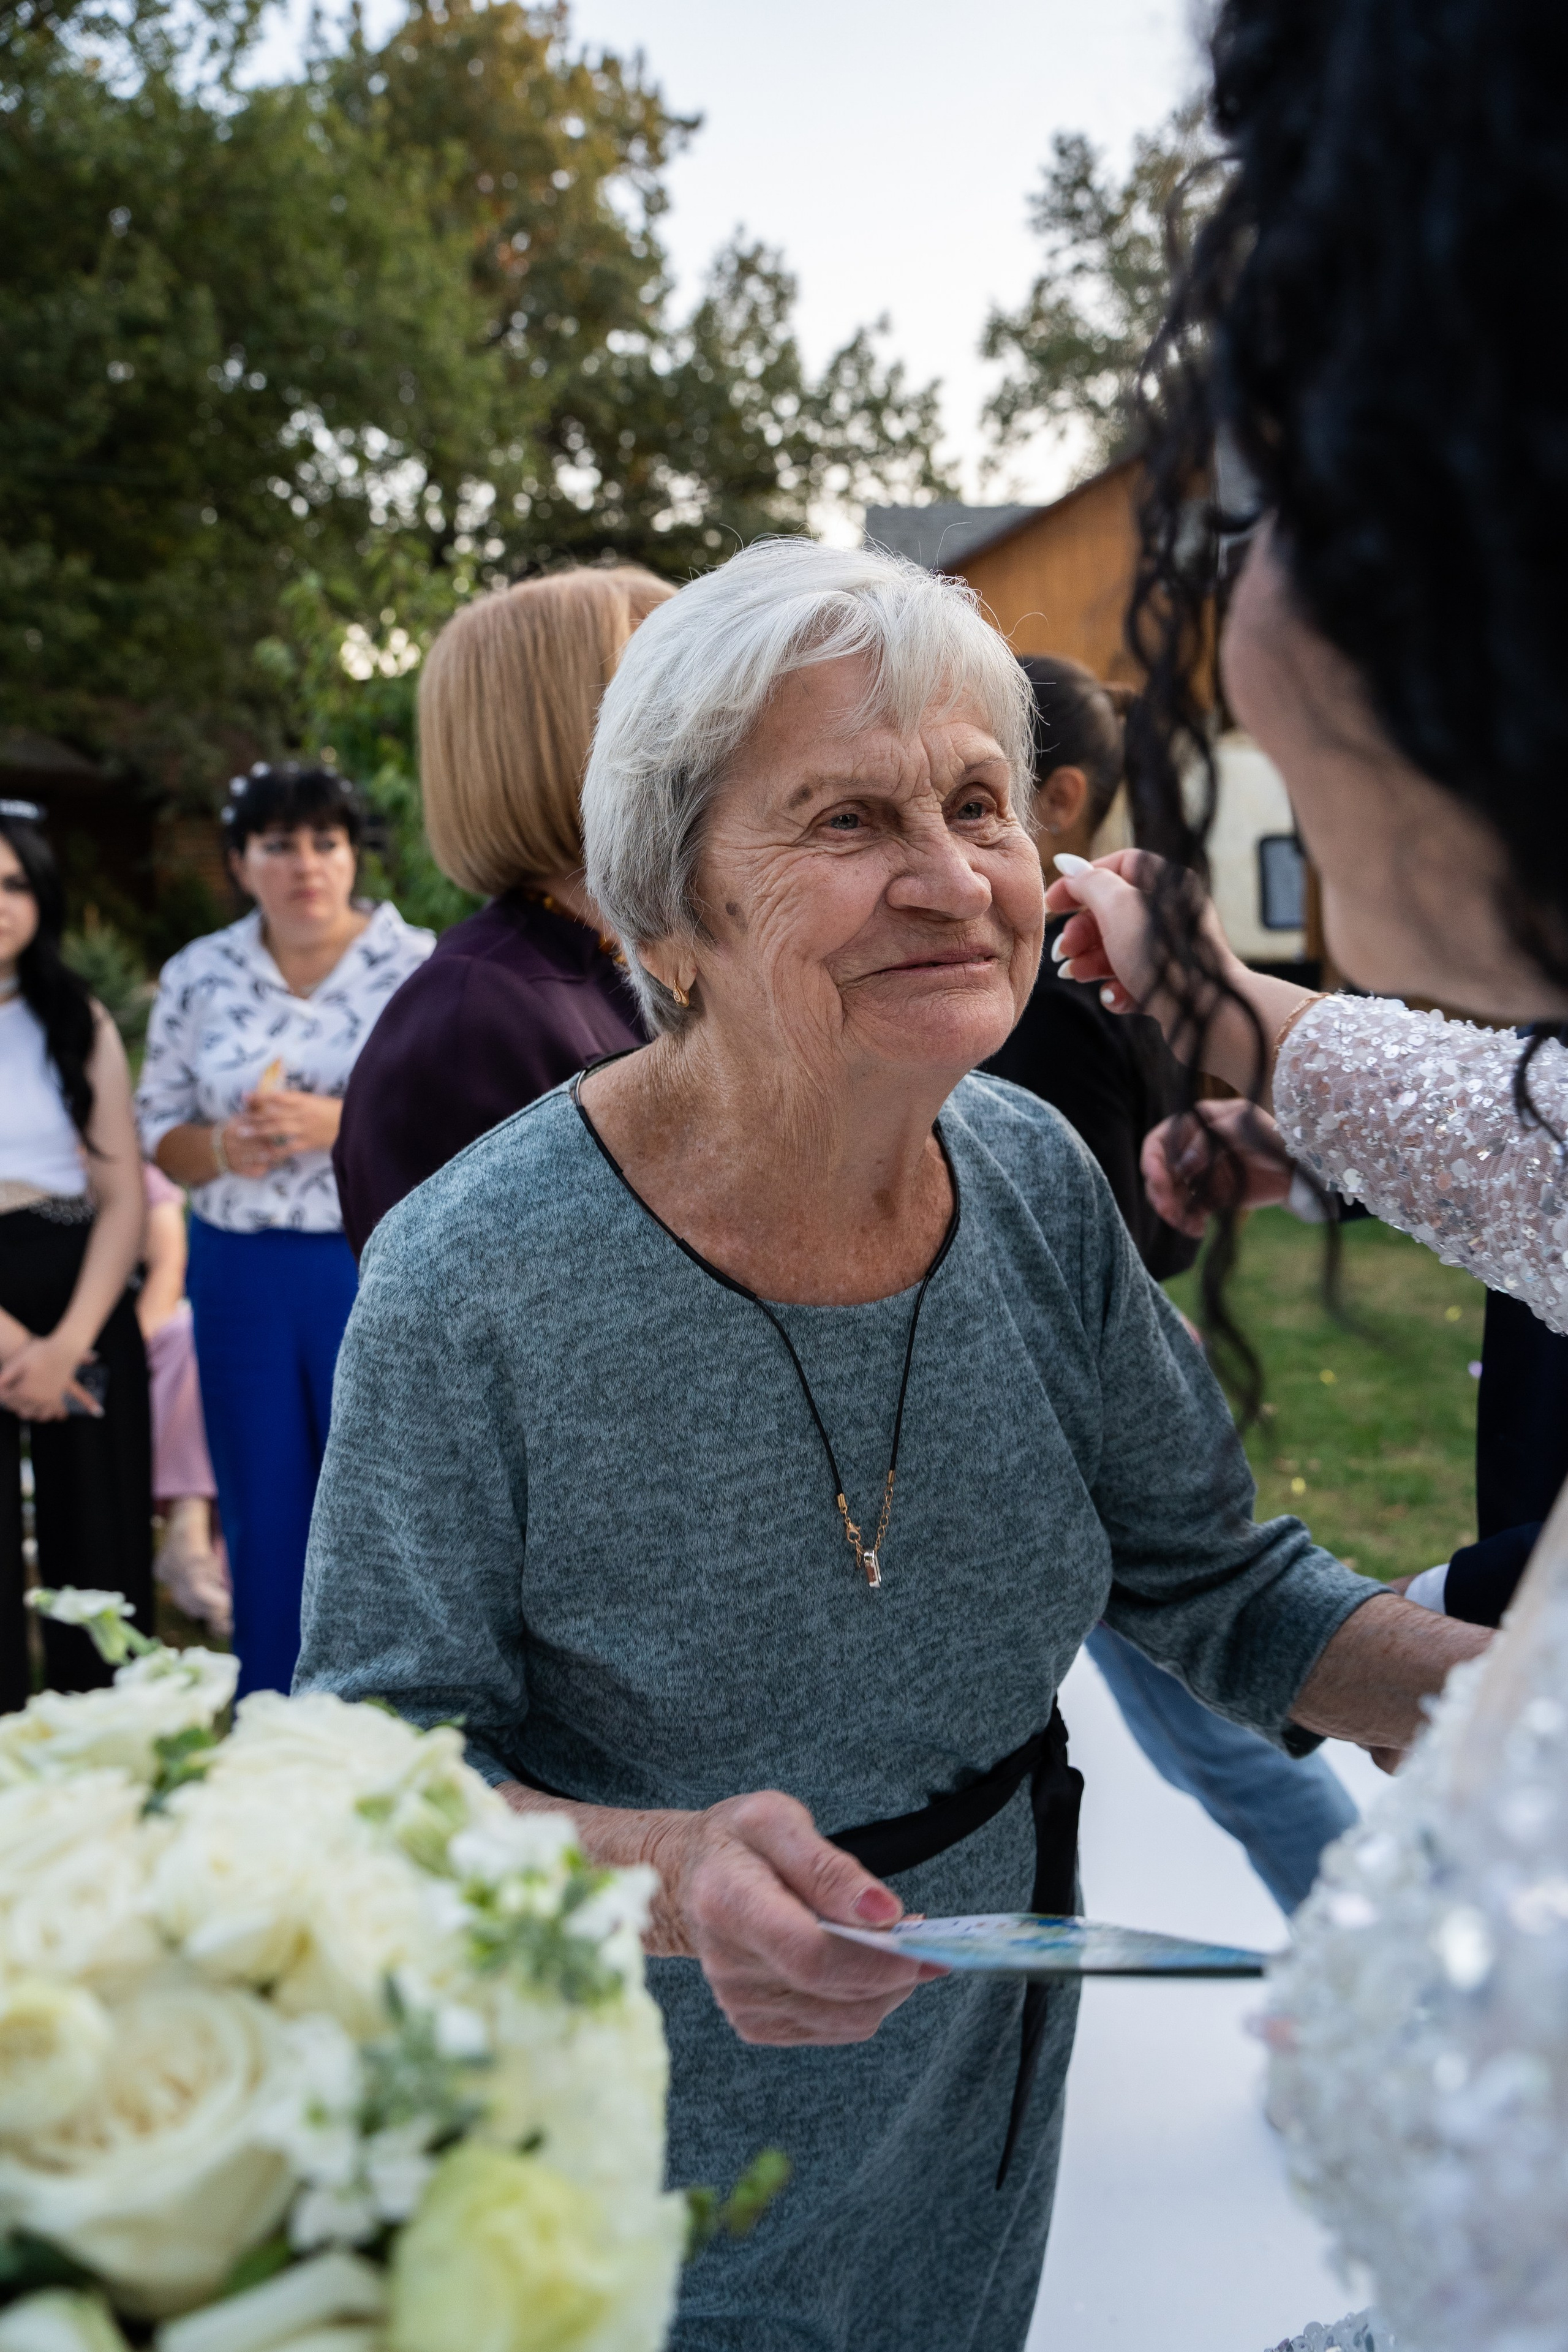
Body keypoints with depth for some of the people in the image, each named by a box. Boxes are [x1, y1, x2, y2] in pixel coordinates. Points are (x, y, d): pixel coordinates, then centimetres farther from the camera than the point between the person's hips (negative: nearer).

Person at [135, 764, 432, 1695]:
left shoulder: (419, 967, -2)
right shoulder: (198, 976, 7)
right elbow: (160, 1134, 10)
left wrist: (337, 1123, -20)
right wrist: (223, 1148, -12)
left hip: (384, 1270, -3)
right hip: (241, 1278, 3)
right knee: (264, 1523, 11)